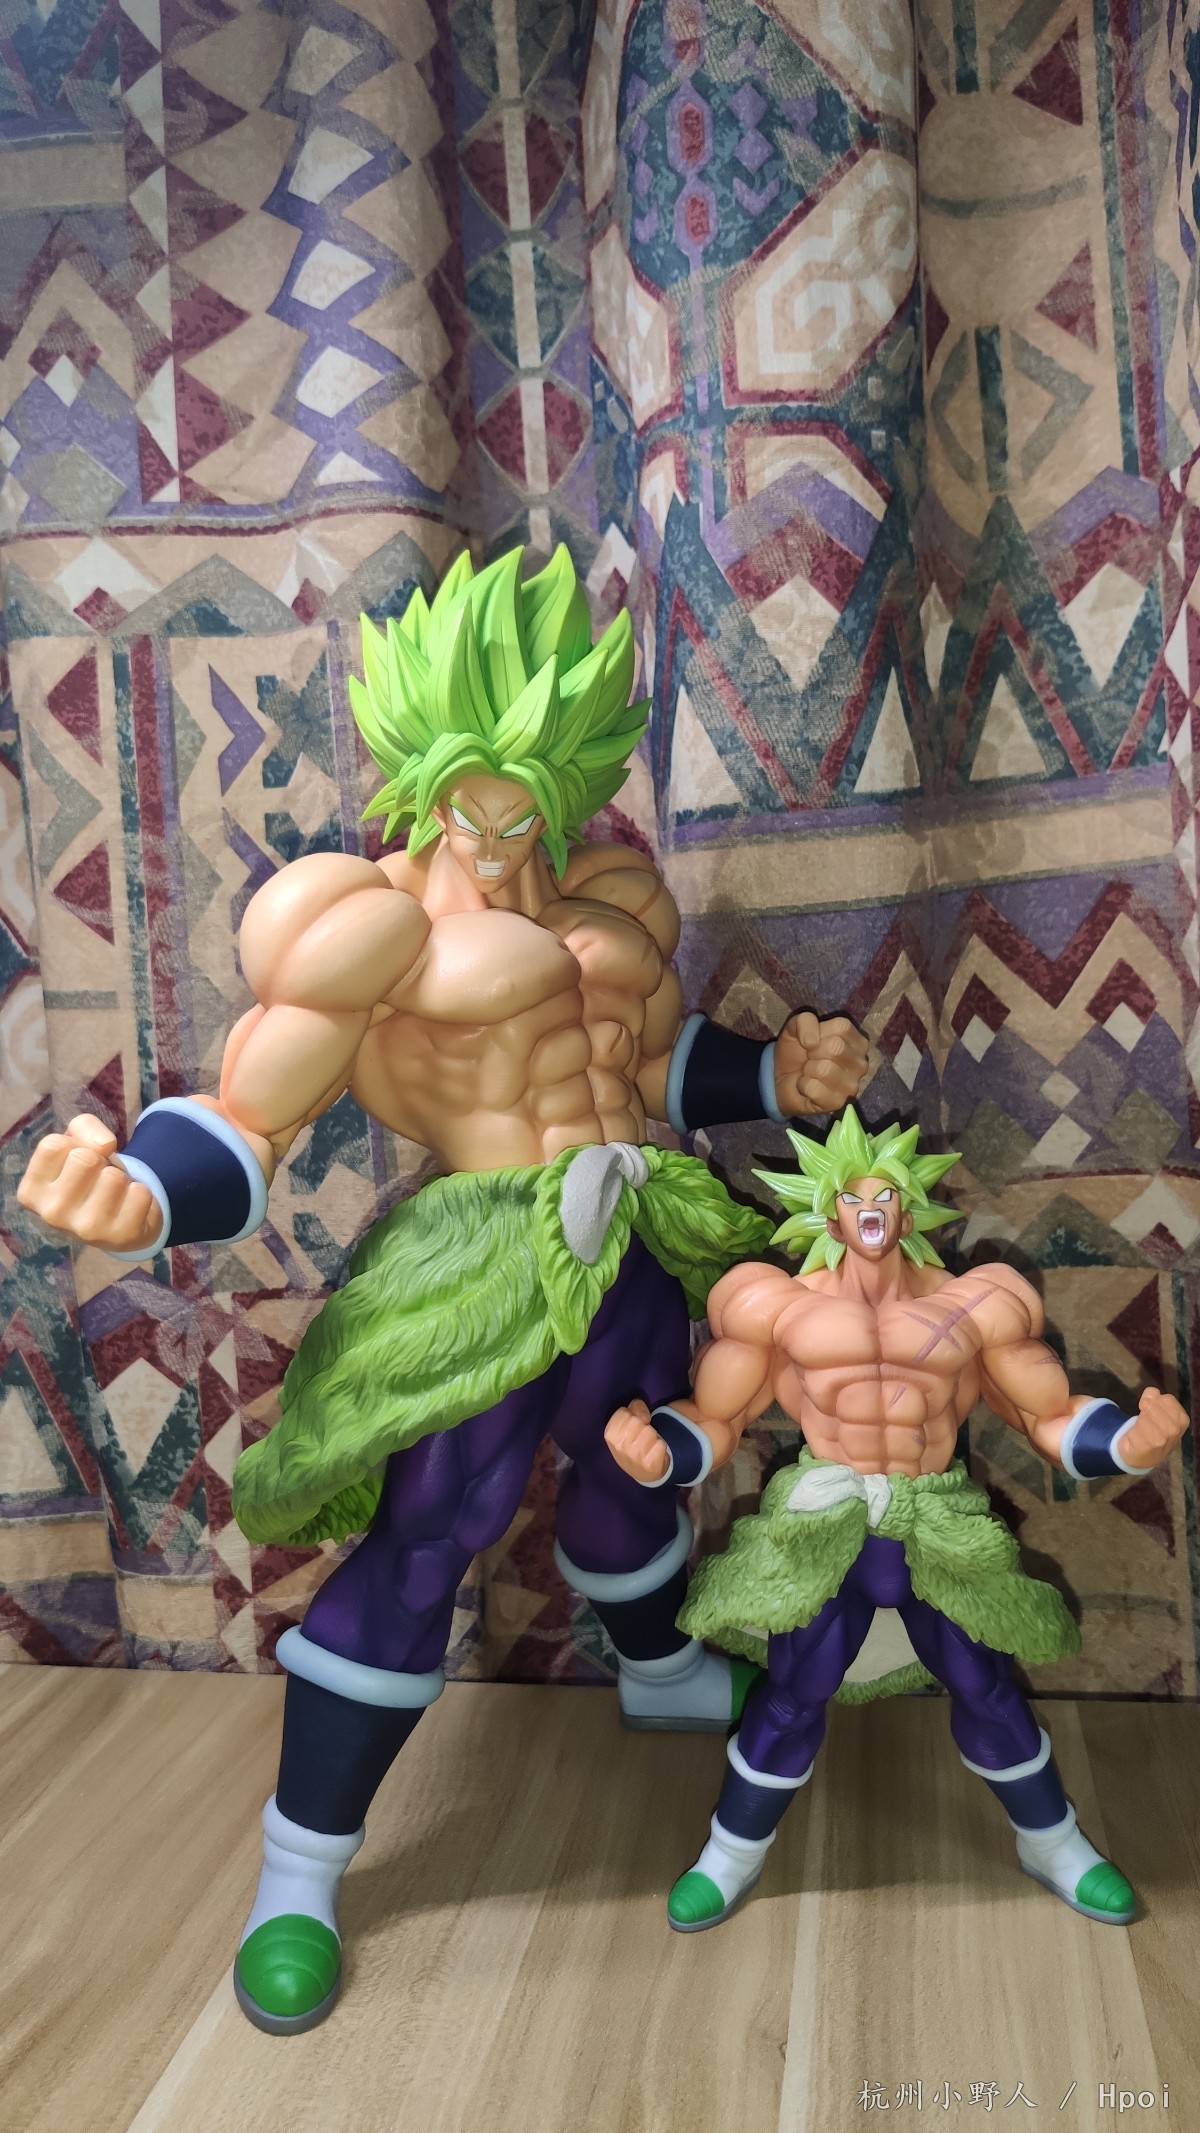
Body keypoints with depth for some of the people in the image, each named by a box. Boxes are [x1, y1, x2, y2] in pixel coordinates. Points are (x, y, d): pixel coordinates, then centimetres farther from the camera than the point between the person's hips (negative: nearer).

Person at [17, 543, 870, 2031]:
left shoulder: (608, 893, 8)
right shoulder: (380, 918, -13)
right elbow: (243, 1122, -18)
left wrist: (779, 1082, 7)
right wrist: (139, 1201, -36)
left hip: (635, 1243, 7)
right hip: (487, 1264, -7)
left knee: (631, 1464, 26)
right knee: (420, 1541, -5)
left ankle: (660, 1671, 58)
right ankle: (299, 1873, 16)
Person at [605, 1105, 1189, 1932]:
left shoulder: (970, 1308, -1)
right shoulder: (784, 1306, -3)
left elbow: (1053, 1417, 3)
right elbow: (712, 1421, 0)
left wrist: (1134, 1443, -15)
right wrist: (654, 1456, -20)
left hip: (942, 1531, 1)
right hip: (824, 1525, -1)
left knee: (987, 1689, 11)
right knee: (793, 1695, 0)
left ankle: (1053, 1844, 39)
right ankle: (733, 1855, 26)